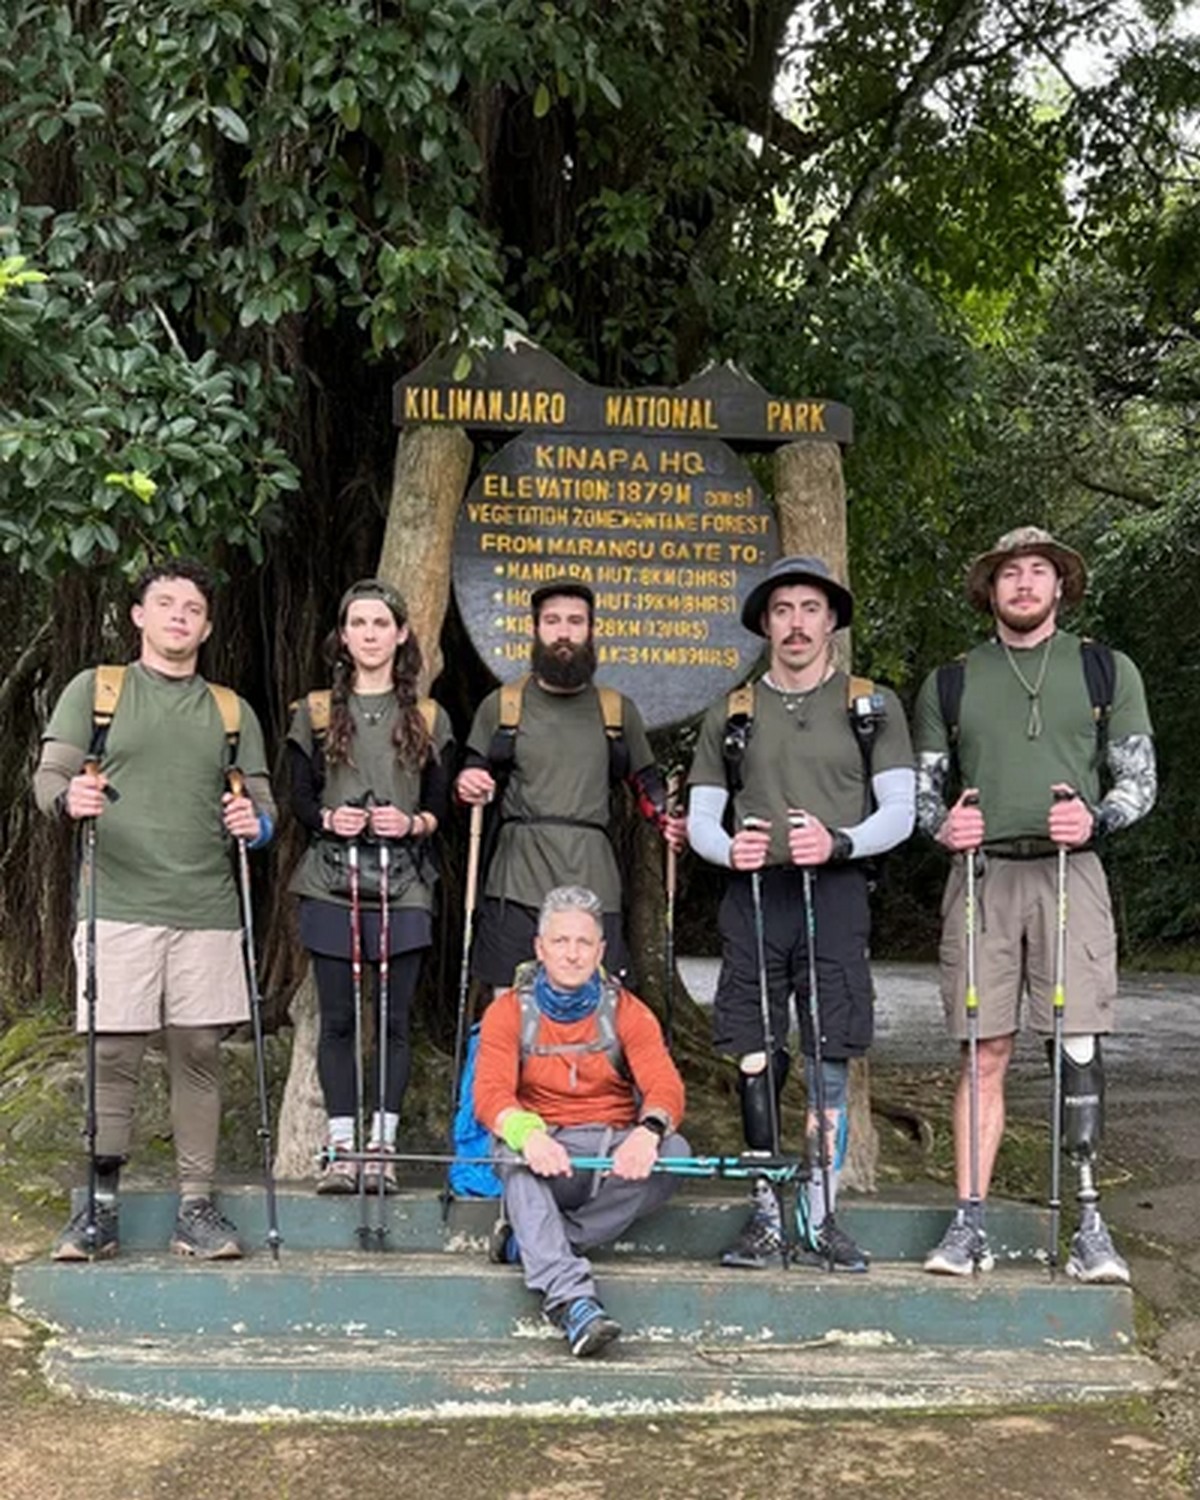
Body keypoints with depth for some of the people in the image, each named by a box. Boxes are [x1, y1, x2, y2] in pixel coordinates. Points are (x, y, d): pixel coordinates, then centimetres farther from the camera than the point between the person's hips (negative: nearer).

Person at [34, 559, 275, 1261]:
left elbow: (261, 800, 14)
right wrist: (70, 797, -17)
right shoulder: (94, 689, 10)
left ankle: (197, 1205, 9)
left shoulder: (232, 710, 17)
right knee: (113, 1053, -3)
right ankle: (100, 1204, 8)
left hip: (208, 911, 2)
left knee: (199, 1052, 2)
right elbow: (50, 775, 5)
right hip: (118, 906, -2)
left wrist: (255, 823, -9)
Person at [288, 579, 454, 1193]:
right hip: (332, 884, 0)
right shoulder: (316, 712, 10)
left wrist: (414, 824, -11)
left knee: (394, 1019, 0)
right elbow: (299, 800, 9)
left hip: (403, 887, 0)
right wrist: (328, 818, -11)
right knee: (337, 1018, 2)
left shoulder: (429, 719, 10)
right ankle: (341, 1148, 8)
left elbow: (441, 807, 10)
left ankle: (381, 1147, 8)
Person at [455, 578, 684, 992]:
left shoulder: (617, 709, 16)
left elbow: (645, 781, 22)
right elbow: (474, 776, 16)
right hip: (517, 880, 0)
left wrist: (668, 821, 2)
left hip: (592, 880, 1)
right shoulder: (501, 705, 13)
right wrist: (466, 786, -8)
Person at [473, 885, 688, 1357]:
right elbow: (491, 1092, -13)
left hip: (615, 1151, 2)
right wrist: (527, 1134, -37)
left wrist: (648, 1131, -34)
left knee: (674, 1150, -28)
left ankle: (529, 1240, -25)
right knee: (514, 1157, -35)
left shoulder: (627, 1012, 6)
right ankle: (571, 1300, -47)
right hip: (545, 1149, -1)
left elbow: (665, 1085, -9)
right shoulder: (508, 1011, 3)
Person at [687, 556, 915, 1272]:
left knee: (829, 1059, -3)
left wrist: (838, 842, -16)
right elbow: (701, 816, 13)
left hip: (834, 895, -2)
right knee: (757, 1060, 1)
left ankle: (822, 1217, 6)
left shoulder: (873, 705, 10)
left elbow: (899, 811, 3)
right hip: (754, 896, 2)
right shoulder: (732, 714, 15)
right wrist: (729, 850, -10)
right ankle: (767, 1216, 10)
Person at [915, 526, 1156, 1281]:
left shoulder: (1107, 671, 12)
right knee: (986, 1055, 1)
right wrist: (942, 824, -6)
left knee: (1080, 1045, -5)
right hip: (981, 874, 1)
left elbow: (1141, 780, 9)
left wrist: (1096, 820, -10)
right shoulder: (950, 682, 15)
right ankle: (969, 1225, 5)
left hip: (1068, 871, -1)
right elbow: (923, 787, 16)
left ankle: (1090, 1224, 1)